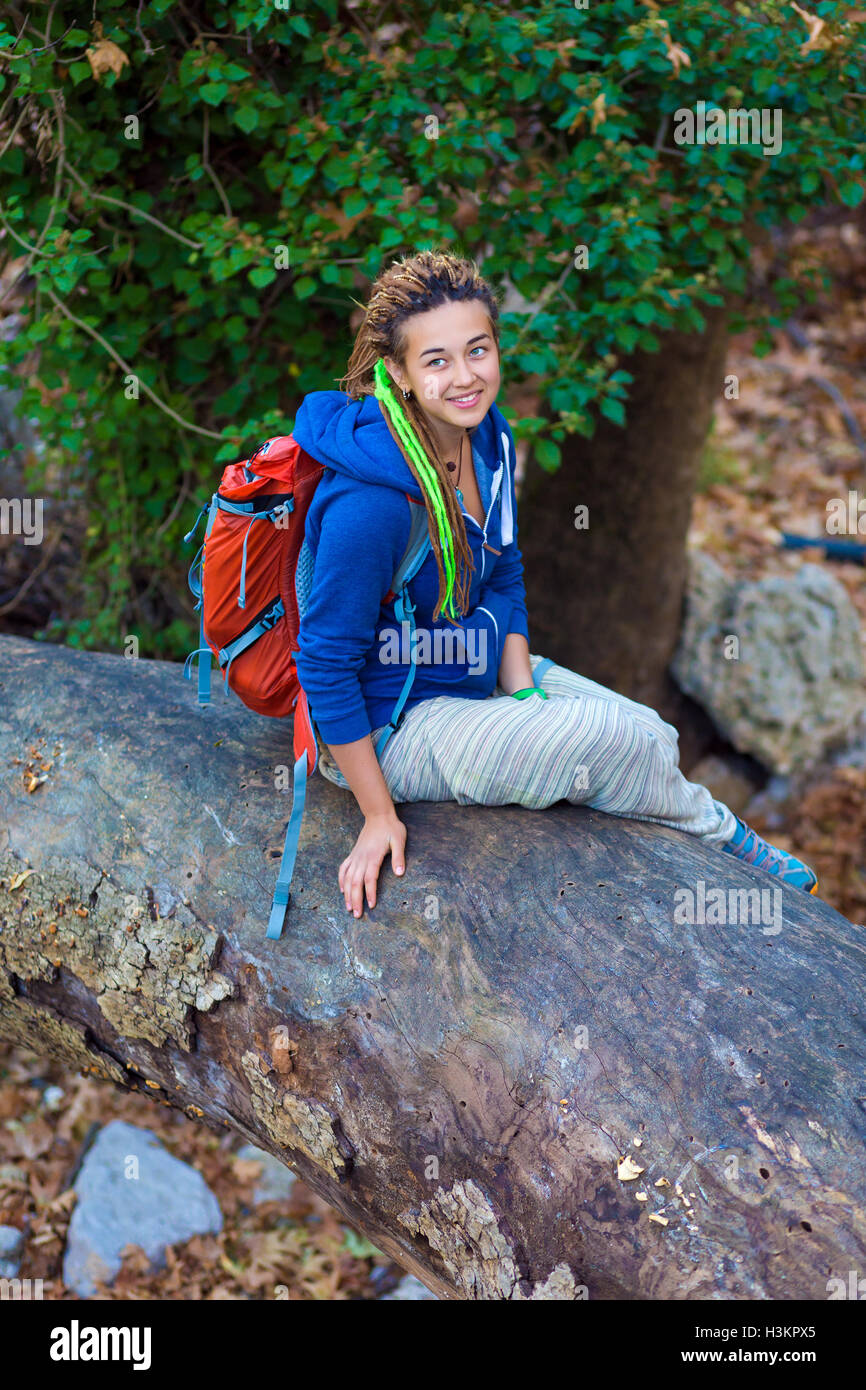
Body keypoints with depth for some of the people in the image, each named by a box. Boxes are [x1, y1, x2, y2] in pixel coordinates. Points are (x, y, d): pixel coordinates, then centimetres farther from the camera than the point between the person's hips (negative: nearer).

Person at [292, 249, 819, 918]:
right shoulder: (370, 504, -31)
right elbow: (327, 664, -25)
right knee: (617, 740, -16)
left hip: (477, 672, 8)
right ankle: (726, 839, 14)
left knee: (654, 736, -2)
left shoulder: (488, 437, -5)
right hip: (389, 720, -8)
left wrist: (525, 692, -4)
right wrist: (379, 816, -21)